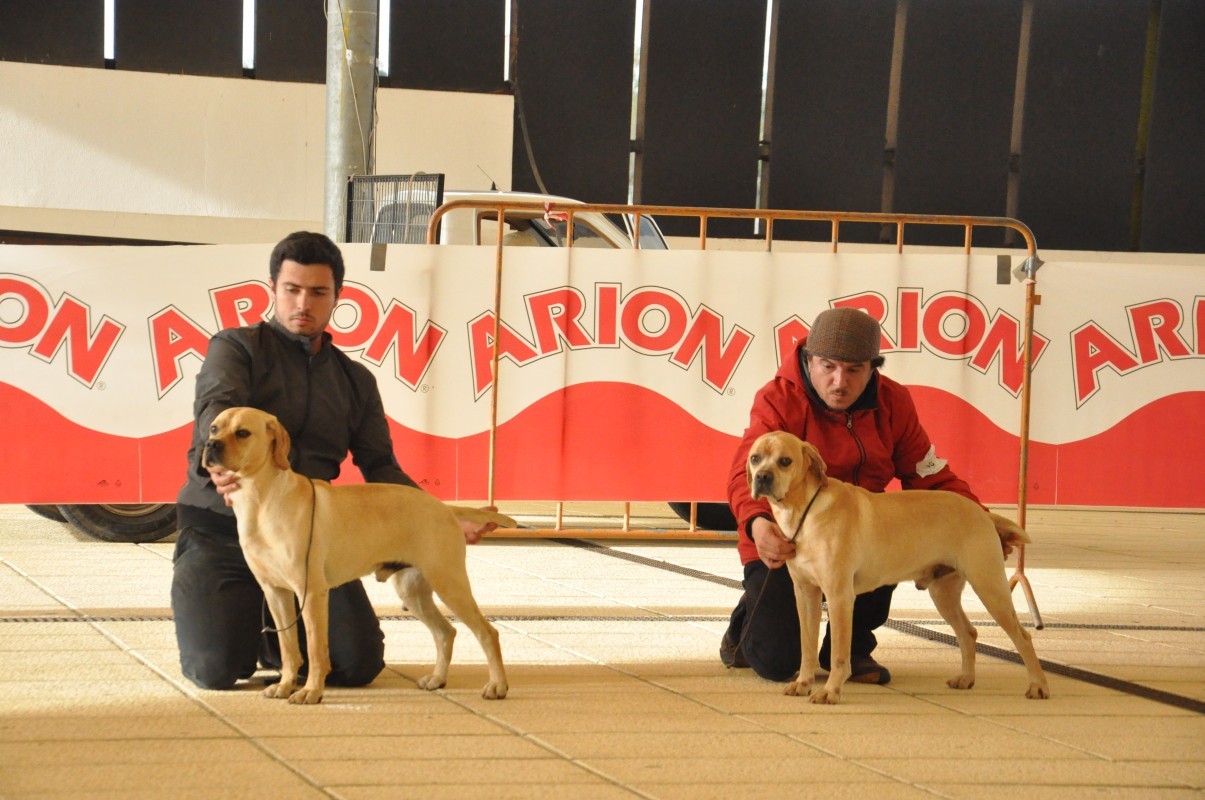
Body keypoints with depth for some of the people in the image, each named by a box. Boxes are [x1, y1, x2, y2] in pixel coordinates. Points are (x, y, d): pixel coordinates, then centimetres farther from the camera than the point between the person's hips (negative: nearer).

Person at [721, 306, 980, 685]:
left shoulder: (892, 402, -3)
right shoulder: (778, 400, -16)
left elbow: (932, 479, -1)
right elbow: (746, 474, -29)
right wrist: (757, 523, -52)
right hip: (786, 541, -3)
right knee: (778, 661, -20)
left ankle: (852, 645, -6)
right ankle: (752, 617, 21)